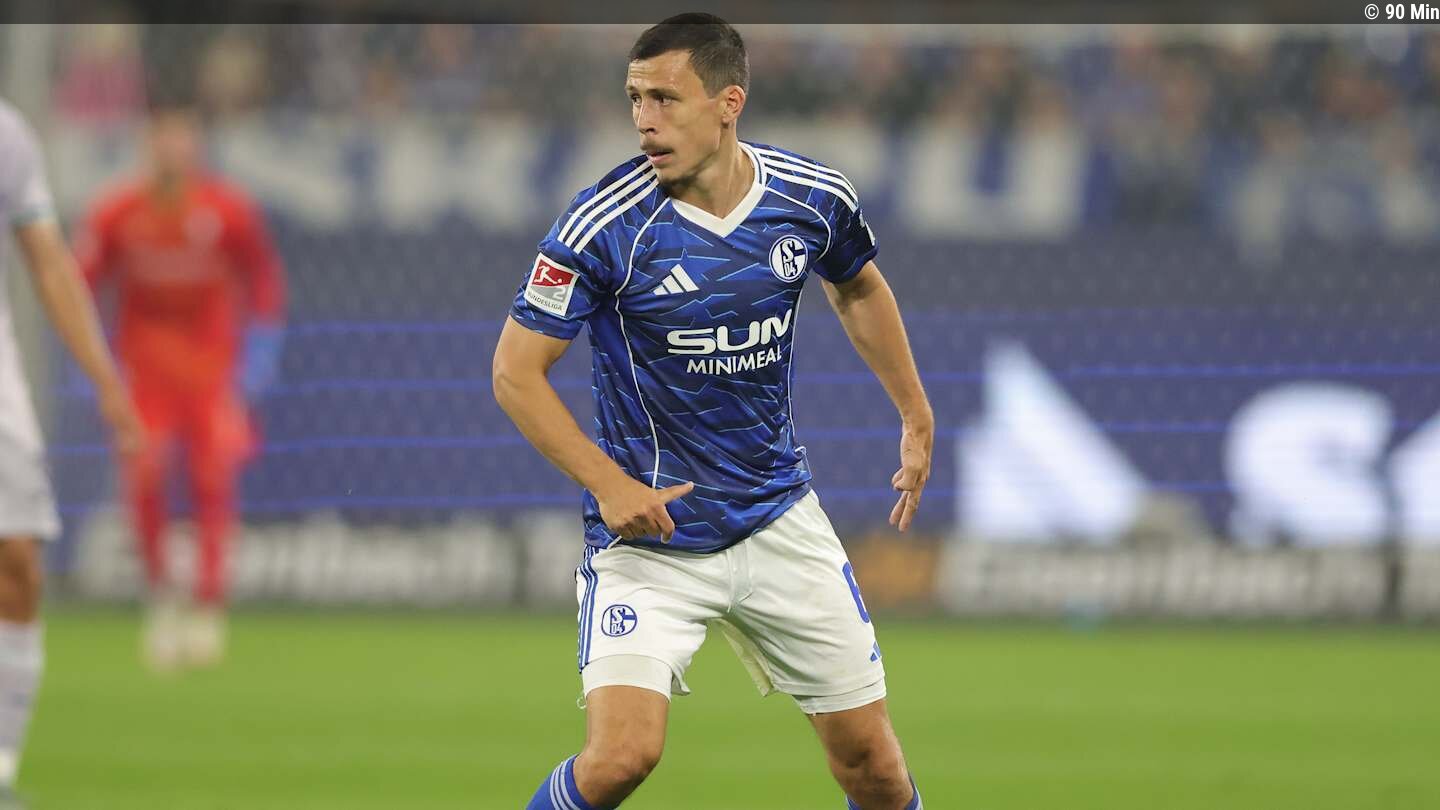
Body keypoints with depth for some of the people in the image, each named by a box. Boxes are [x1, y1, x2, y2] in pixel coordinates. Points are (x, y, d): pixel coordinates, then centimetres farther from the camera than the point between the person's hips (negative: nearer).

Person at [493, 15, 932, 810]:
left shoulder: (814, 198, -6)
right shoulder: (604, 224, -19)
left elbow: (857, 289, 18)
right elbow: (516, 371, -12)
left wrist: (916, 418, 22)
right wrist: (608, 484, -20)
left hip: (778, 521, 4)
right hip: (648, 530, -4)